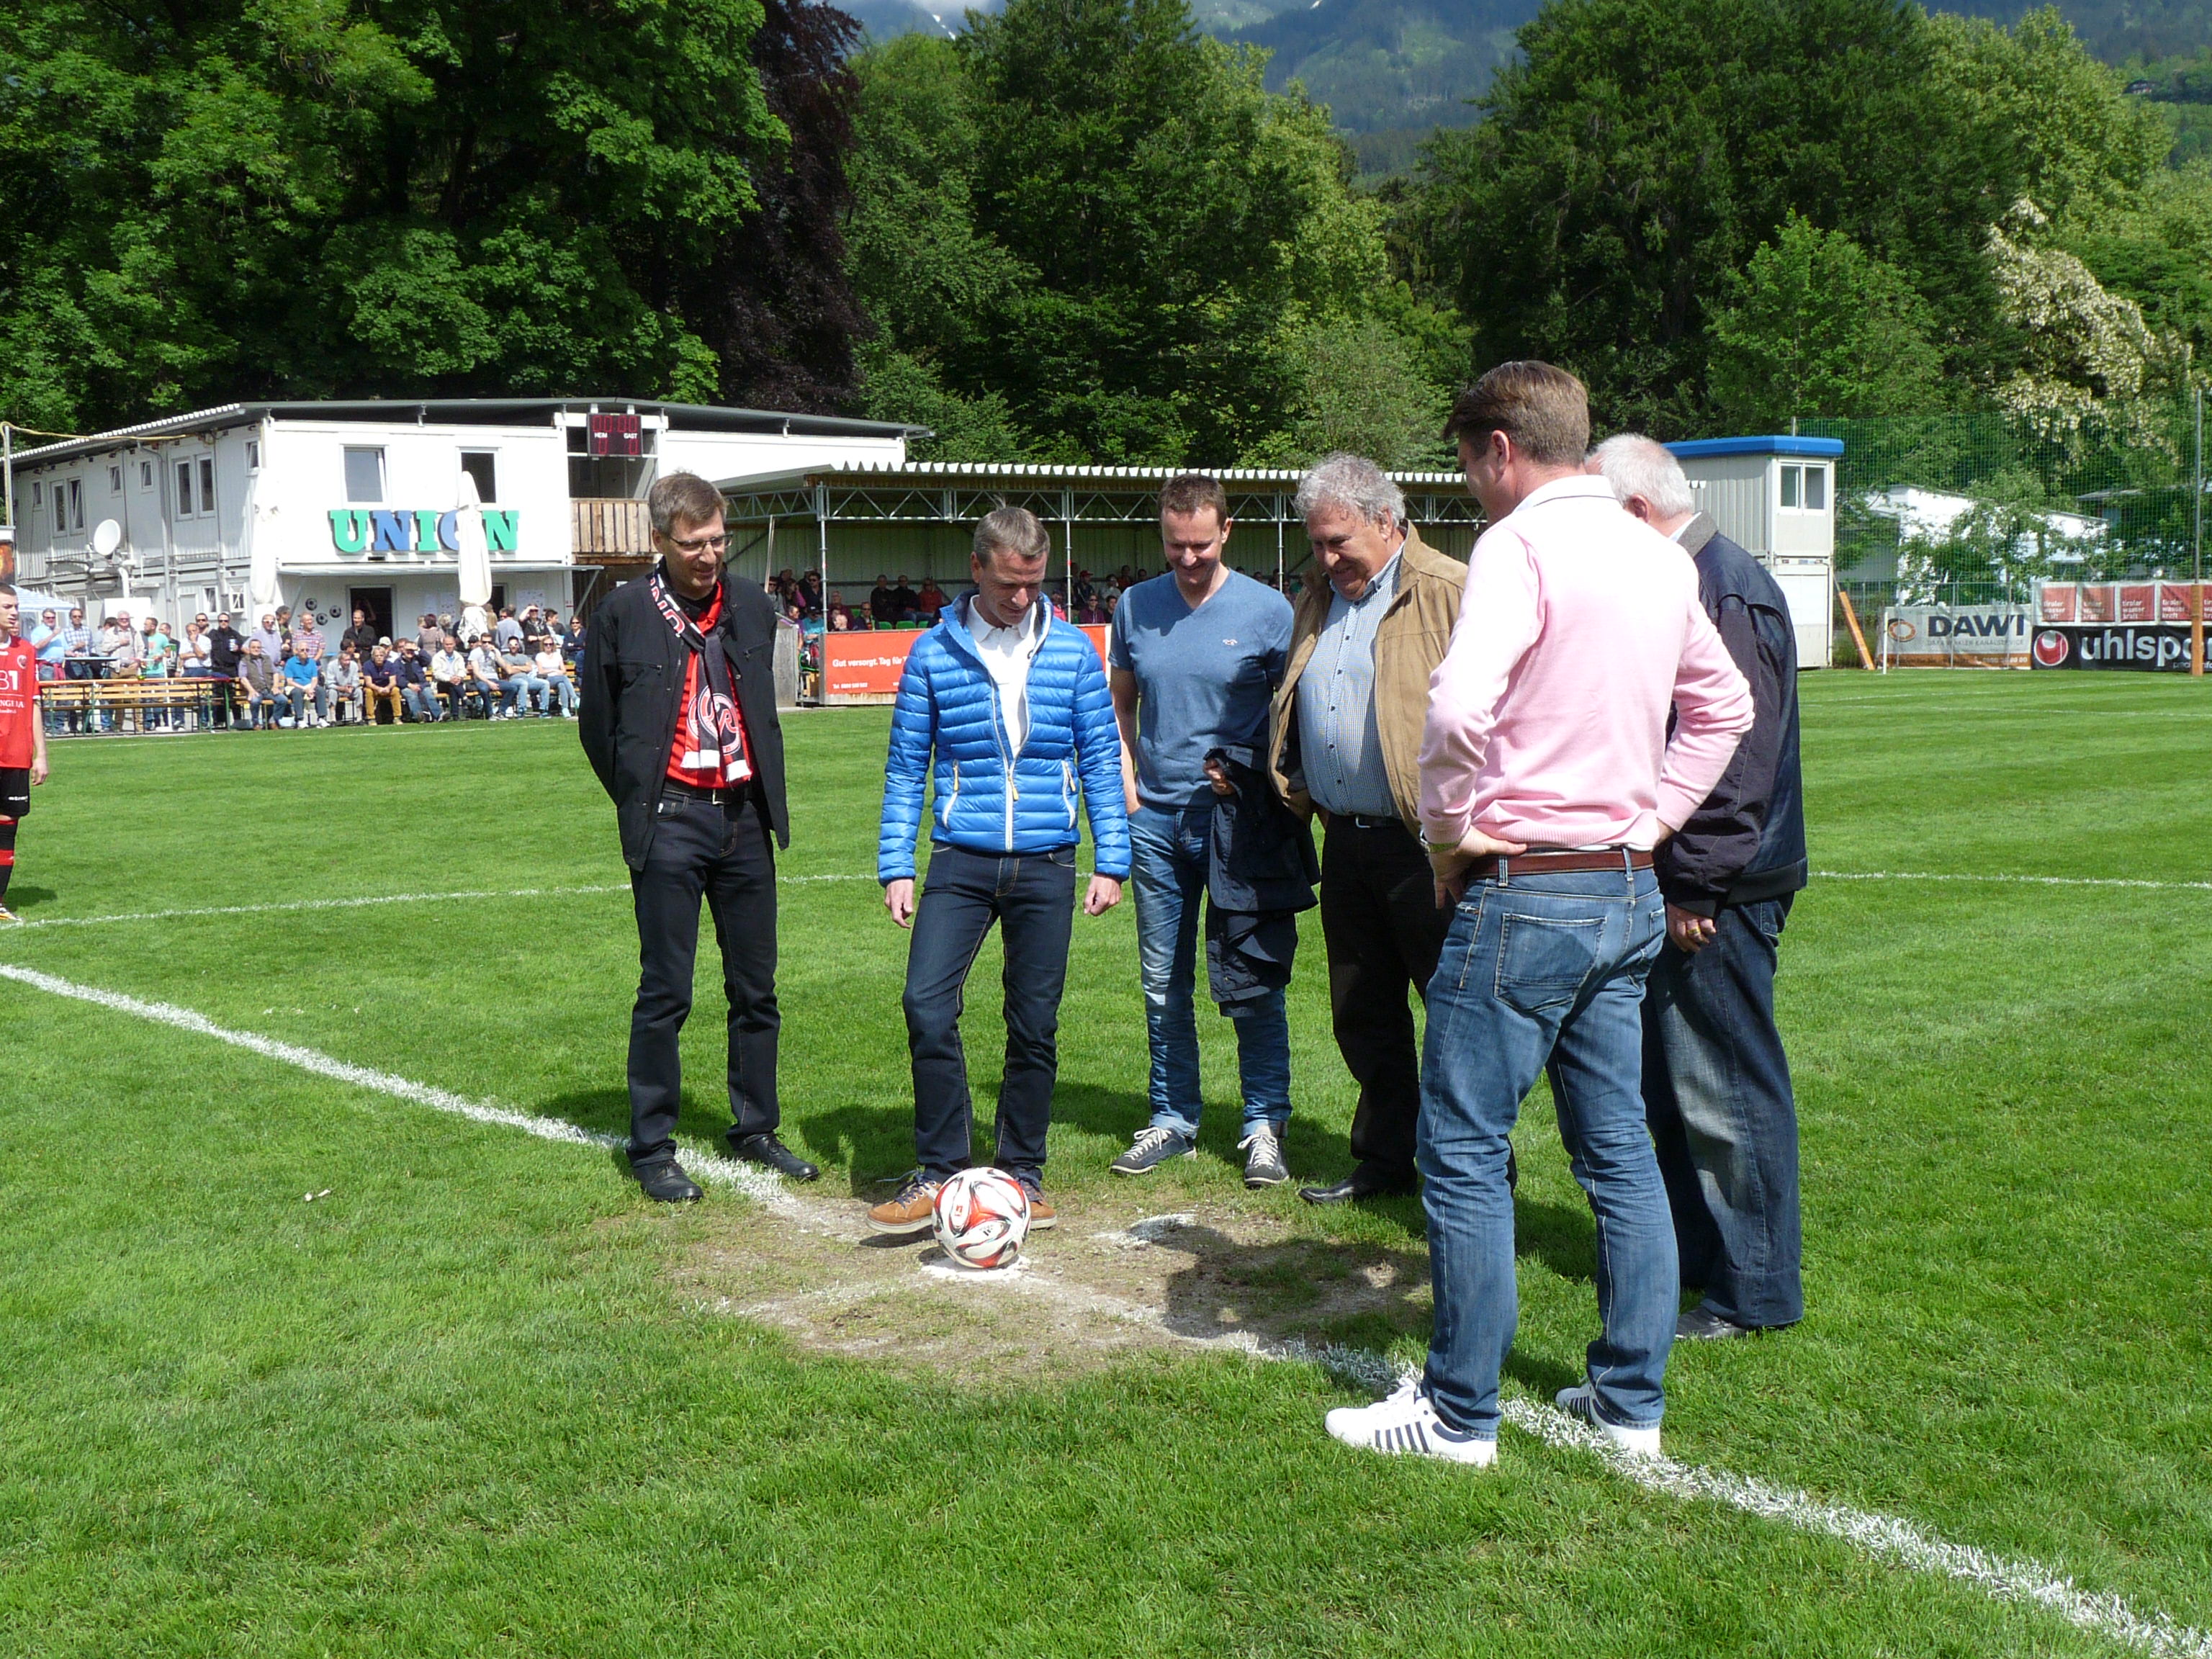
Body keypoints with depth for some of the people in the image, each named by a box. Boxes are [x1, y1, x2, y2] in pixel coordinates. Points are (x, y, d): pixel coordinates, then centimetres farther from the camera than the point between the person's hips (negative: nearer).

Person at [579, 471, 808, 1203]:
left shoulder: (753, 609, 8)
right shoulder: (624, 613, -5)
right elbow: (597, 723, 3)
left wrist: (766, 797, 11)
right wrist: (639, 804, 2)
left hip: (744, 817, 5)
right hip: (670, 824, -5)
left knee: (756, 986, 11)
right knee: (665, 991, -1)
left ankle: (756, 1129, 24)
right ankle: (652, 1149, 9)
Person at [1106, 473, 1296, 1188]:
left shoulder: (1266, 611, -3)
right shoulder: (1136, 607, 7)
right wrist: (1126, 787, 5)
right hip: (1156, 820, 4)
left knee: (1251, 987, 0)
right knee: (1164, 984, 11)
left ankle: (1264, 1127, 9)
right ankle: (1173, 1120, 22)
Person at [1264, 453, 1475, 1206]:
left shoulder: (1450, 594, -10)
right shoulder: (1317, 602, 16)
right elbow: (1292, 715, 27)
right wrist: (1298, 789, 15)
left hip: (1426, 842, -8)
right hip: (1346, 841, 8)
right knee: (1362, 1015, 15)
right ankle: (1384, 1162, 28)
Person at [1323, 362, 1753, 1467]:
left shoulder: (1520, 546, -14)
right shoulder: (1659, 557, 12)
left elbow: (1458, 706, -28)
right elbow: (1722, 708, 23)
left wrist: (1450, 833, -13)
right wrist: (1650, 822, 17)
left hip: (1524, 890, -8)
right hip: (1627, 897, 8)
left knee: (1463, 1149, 2)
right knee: (1618, 1150, 14)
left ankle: (1460, 1412, 9)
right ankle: (1630, 1399, 22)